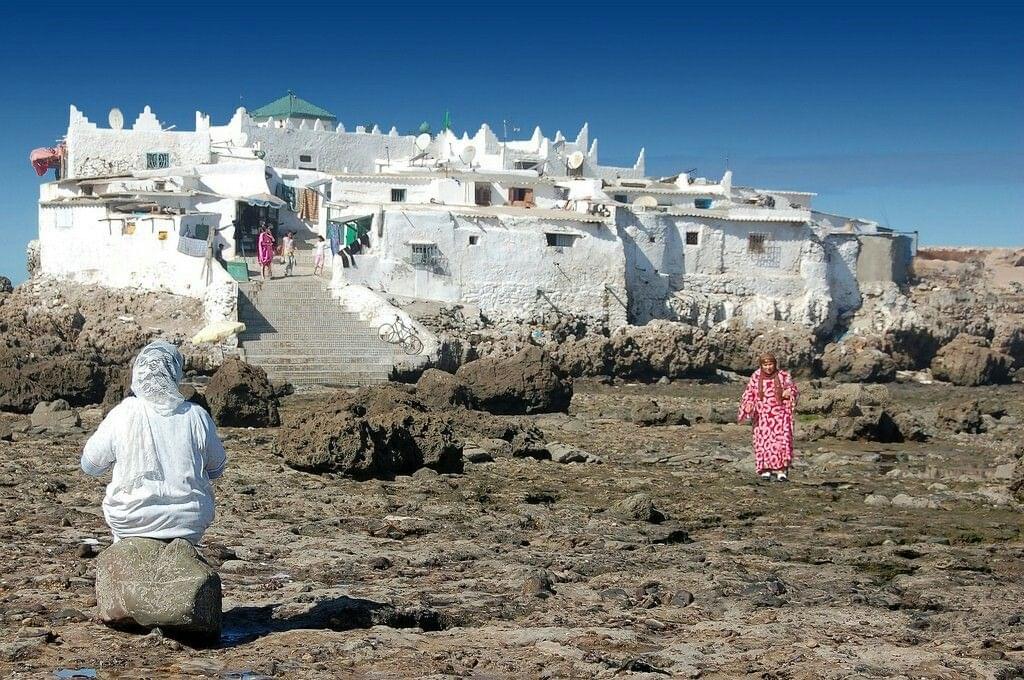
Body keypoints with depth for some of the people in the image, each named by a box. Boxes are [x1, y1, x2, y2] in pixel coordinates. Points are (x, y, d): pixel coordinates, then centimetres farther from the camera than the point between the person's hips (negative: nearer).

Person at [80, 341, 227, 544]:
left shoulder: (122, 415, -11)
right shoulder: (197, 417, -8)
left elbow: (90, 466, 1)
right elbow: (216, 469, 6)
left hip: (130, 523, 0)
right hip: (189, 524, 0)